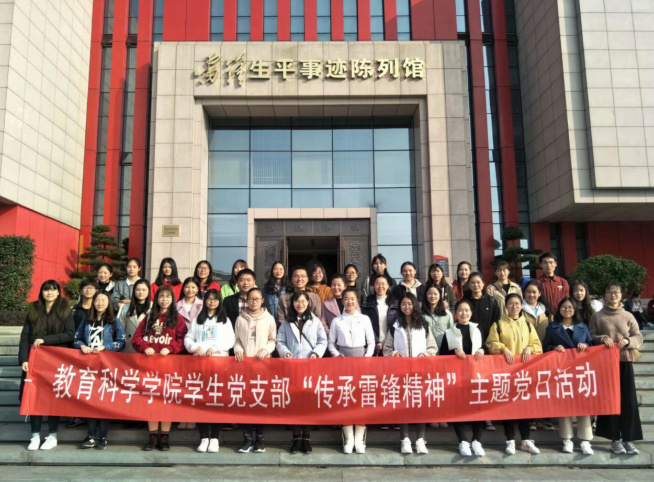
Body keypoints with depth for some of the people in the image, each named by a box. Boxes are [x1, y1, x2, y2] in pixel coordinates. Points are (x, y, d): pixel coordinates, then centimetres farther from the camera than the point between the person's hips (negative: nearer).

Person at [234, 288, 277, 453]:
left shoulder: (269, 318, 6)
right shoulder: (241, 319, 8)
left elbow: (273, 340, 7)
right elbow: (237, 339, 9)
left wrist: (265, 350, -10)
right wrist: (238, 350, -10)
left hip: (263, 361, -1)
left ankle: (259, 437, 7)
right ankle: (248, 438, 3)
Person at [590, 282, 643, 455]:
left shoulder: (628, 316, 7)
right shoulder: (597, 316, 3)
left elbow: (639, 338, 5)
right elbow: (590, 338, 3)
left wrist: (628, 341, -14)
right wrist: (601, 338, -16)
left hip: (624, 361, 1)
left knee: (628, 401, -1)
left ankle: (629, 439, 9)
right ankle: (615, 439, 10)